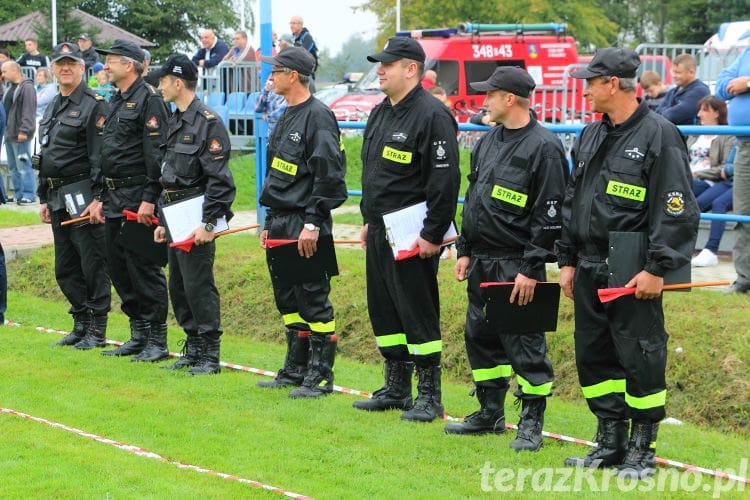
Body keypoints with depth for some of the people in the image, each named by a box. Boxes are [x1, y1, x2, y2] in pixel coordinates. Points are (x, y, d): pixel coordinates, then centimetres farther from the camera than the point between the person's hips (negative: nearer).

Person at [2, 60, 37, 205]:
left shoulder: (27, 87, -12)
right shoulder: (10, 87, 18)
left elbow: (28, 111, -19)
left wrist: (24, 131, -23)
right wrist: (6, 130, 17)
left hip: (20, 135, -10)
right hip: (9, 134, 10)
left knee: (23, 166, -9)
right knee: (13, 167, 12)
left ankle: (29, 194, -5)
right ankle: (19, 194, 18)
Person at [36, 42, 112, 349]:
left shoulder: (94, 105, -9)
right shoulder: (52, 107, 17)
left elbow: (100, 158, -15)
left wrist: (97, 198, -21)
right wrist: (43, 198, 19)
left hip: (84, 196, -9)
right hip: (57, 197, 9)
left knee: (92, 263, -4)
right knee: (65, 268, 12)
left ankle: (97, 329, 1)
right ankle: (81, 324, 20)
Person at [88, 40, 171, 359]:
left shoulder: (148, 99, -12)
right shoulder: (116, 103, 18)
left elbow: (157, 154, -18)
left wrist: (149, 200, -22)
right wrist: (99, 197, 18)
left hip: (138, 199, -10)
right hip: (114, 200, 10)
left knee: (144, 267, -6)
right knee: (118, 267, 11)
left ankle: (157, 341, 0)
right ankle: (138, 336, 20)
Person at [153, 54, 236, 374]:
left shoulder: (208, 123, -13)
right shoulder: (176, 122, 17)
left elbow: (219, 180, -18)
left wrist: (208, 224, -22)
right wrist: (163, 221, 20)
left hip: (196, 218, -10)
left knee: (198, 285, -8)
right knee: (178, 287, 12)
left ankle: (210, 356, -1)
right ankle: (193, 350, 20)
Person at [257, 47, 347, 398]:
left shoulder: (317, 116, -13)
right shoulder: (287, 118, 18)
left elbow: (329, 175, -19)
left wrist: (312, 223, -22)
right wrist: (270, 222, 20)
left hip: (305, 225, -10)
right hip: (281, 224, 10)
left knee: (313, 300, -5)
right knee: (288, 300, 14)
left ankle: (320, 376, 0)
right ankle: (295, 370, 23)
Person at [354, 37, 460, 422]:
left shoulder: (431, 115, -15)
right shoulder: (380, 113, 14)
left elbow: (444, 181, -19)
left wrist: (433, 235, -20)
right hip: (380, 232, 9)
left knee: (417, 312, -5)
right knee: (383, 310, 13)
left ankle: (429, 396, 3)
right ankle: (396, 389, 24)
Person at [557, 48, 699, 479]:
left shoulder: (659, 135, -10)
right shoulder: (591, 137, 14)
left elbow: (676, 209, -14)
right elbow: (572, 201, 20)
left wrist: (657, 269, -18)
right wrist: (567, 260, 15)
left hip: (634, 276, -8)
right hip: (589, 272, 8)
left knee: (641, 361, -1)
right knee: (594, 357, 12)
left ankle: (642, 451, 10)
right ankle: (610, 443, 24)